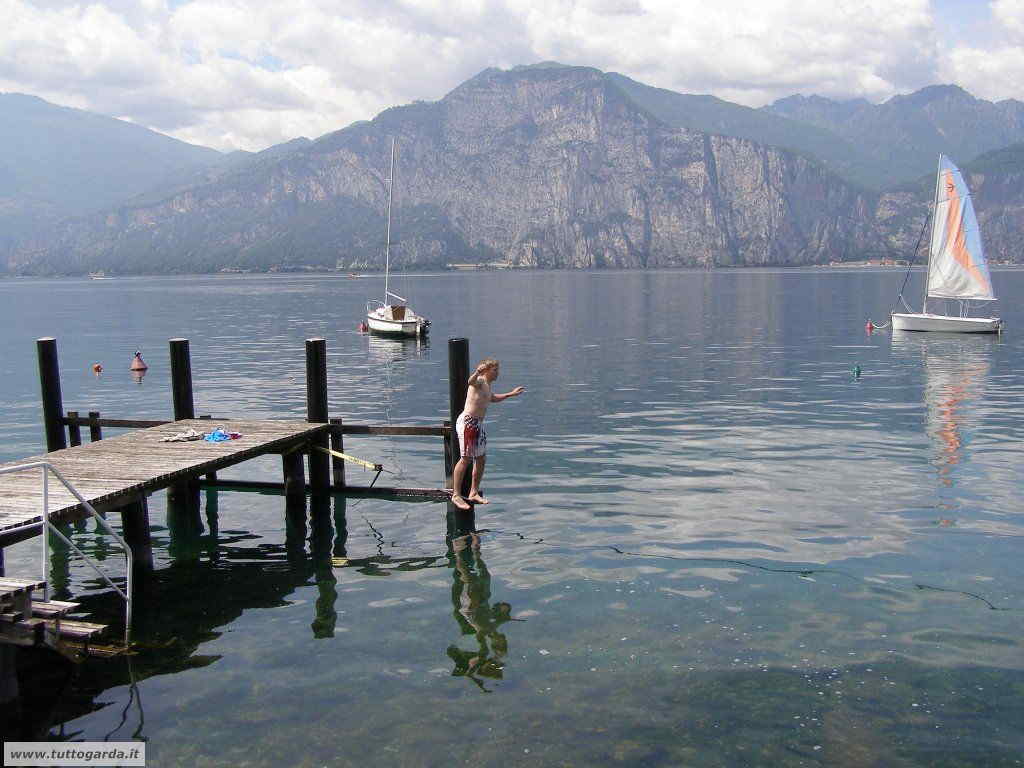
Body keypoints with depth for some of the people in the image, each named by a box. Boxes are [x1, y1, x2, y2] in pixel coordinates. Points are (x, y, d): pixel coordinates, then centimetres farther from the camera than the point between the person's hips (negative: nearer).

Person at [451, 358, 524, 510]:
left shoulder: (488, 385, 19)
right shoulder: (480, 381, -10)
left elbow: (492, 398, 41)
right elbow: (471, 381, -36)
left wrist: (511, 394, 45)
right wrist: (477, 372, -58)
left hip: (478, 424, 10)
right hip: (468, 421, -10)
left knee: (481, 459, 11)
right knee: (466, 459, -11)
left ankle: (474, 493, 20)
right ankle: (456, 495, -7)